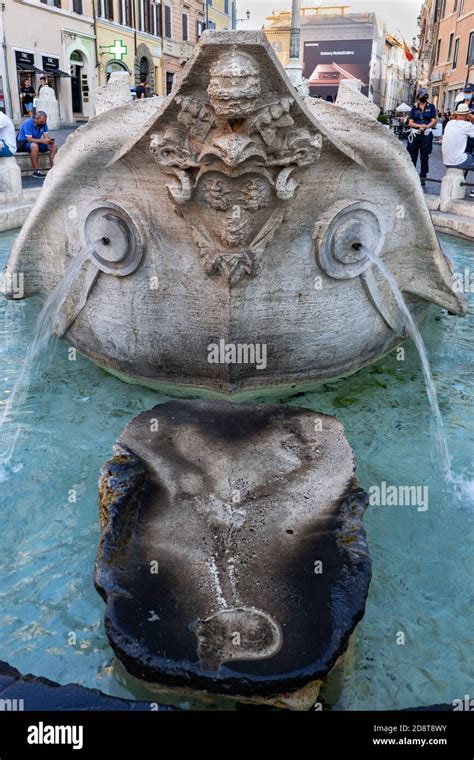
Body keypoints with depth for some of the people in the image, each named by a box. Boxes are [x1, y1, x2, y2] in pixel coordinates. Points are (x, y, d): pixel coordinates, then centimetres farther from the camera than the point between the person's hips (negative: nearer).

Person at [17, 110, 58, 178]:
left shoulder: (43, 124, -3)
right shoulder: (28, 123, -22)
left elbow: (46, 136, -6)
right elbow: (29, 139, -29)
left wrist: (50, 140, -30)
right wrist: (42, 141, -40)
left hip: (36, 143, 7)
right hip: (23, 143, -6)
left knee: (54, 145, -12)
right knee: (34, 145, -40)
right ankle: (36, 171, -37)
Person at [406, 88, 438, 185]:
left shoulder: (431, 107, 8)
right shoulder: (414, 108, 9)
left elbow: (434, 121, 1)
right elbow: (410, 123, 1)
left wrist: (425, 127, -16)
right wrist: (420, 126, -16)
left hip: (427, 135, -1)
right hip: (415, 134, 1)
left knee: (424, 157, 2)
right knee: (412, 156, 2)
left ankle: (423, 177, 7)